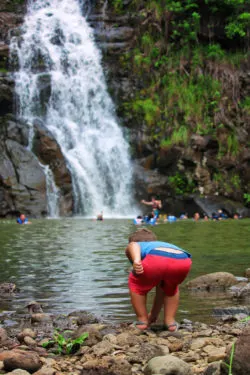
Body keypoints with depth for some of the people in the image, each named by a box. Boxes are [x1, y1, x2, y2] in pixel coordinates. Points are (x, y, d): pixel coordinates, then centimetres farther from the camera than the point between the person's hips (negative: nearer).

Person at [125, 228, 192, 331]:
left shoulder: (131, 247, 36)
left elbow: (133, 245, 7)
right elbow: (161, 288, 53)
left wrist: (136, 260, -13)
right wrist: (153, 315, 63)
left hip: (156, 258, -4)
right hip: (183, 259, 5)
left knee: (135, 283, 28)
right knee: (170, 286, 38)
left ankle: (142, 320, 25)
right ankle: (170, 320, 29)